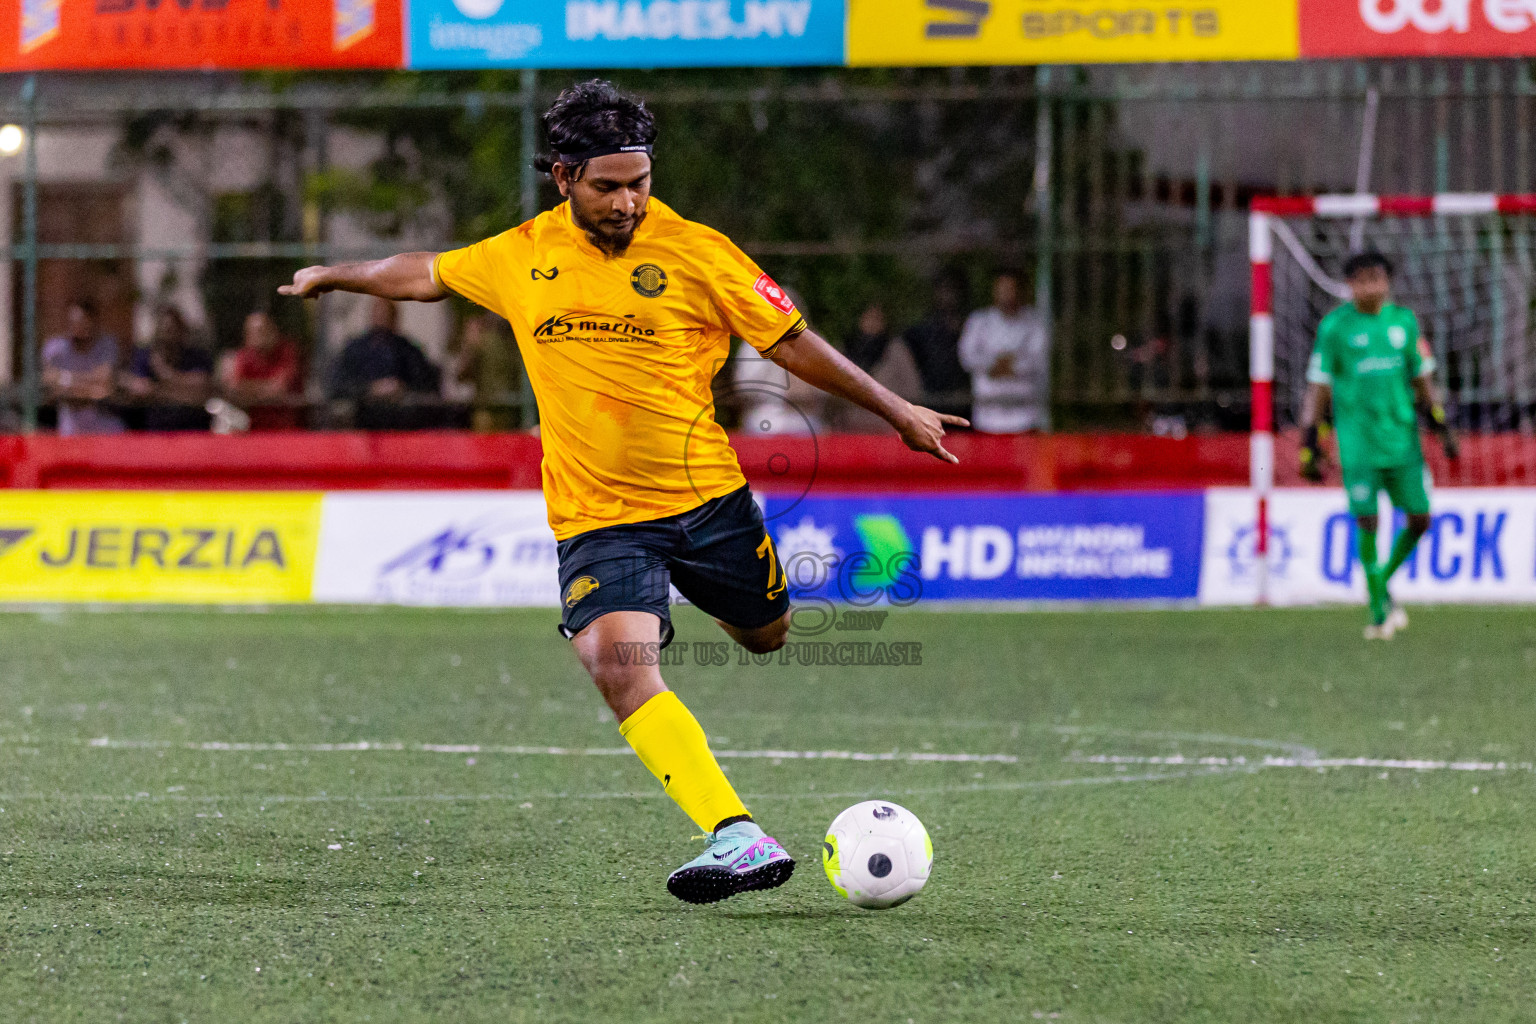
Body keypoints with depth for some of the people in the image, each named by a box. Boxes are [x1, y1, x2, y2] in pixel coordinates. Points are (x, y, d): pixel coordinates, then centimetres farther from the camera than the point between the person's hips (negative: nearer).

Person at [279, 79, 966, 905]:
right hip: (595, 519, 0)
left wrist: (896, 412, 2)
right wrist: (333, 276, 35)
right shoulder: (522, 257, 1)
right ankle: (740, 842, -33)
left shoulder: (696, 253, -8)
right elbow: (428, 274, 21)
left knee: (768, 637, 16)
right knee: (616, 665, -24)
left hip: (707, 497, 0)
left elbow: (791, 344, 0)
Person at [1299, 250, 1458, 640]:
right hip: (1358, 442, -4)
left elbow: (1423, 380, 16)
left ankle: (1382, 581, 25)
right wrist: (1309, 447, -4)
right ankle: (1379, 612, 3)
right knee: (1367, 522, -8)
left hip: (1402, 438, 4)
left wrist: (1443, 429, 11)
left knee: (1420, 518, 1)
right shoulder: (1334, 327, -2)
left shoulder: (1404, 321, 8)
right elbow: (1317, 388, 0)